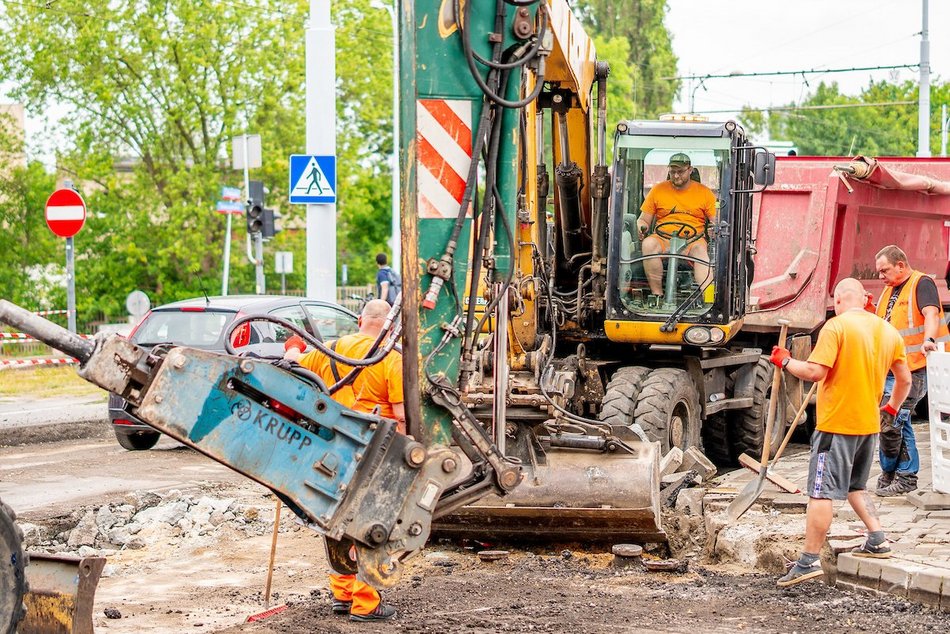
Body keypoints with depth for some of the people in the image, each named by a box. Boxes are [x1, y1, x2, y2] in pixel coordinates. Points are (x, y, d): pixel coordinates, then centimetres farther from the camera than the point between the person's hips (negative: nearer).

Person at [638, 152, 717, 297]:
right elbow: (644, 219, 16)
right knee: (648, 244, -33)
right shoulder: (658, 190, 13)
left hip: (693, 241, -1)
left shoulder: (704, 192, 11)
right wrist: (642, 228, -8)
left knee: (701, 250, -36)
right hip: (663, 239, 1)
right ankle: (656, 293, -32)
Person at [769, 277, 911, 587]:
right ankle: (878, 541, 15)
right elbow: (904, 380, 15)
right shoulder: (888, 331, 9)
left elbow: (815, 371, -19)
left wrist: (785, 361, -3)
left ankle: (809, 561, -6)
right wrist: (890, 409, 29)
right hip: (869, 424, 7)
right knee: (855, 486, 24)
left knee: (821, 493, -6)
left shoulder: (836, 326, -13)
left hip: (836, 424, -7)